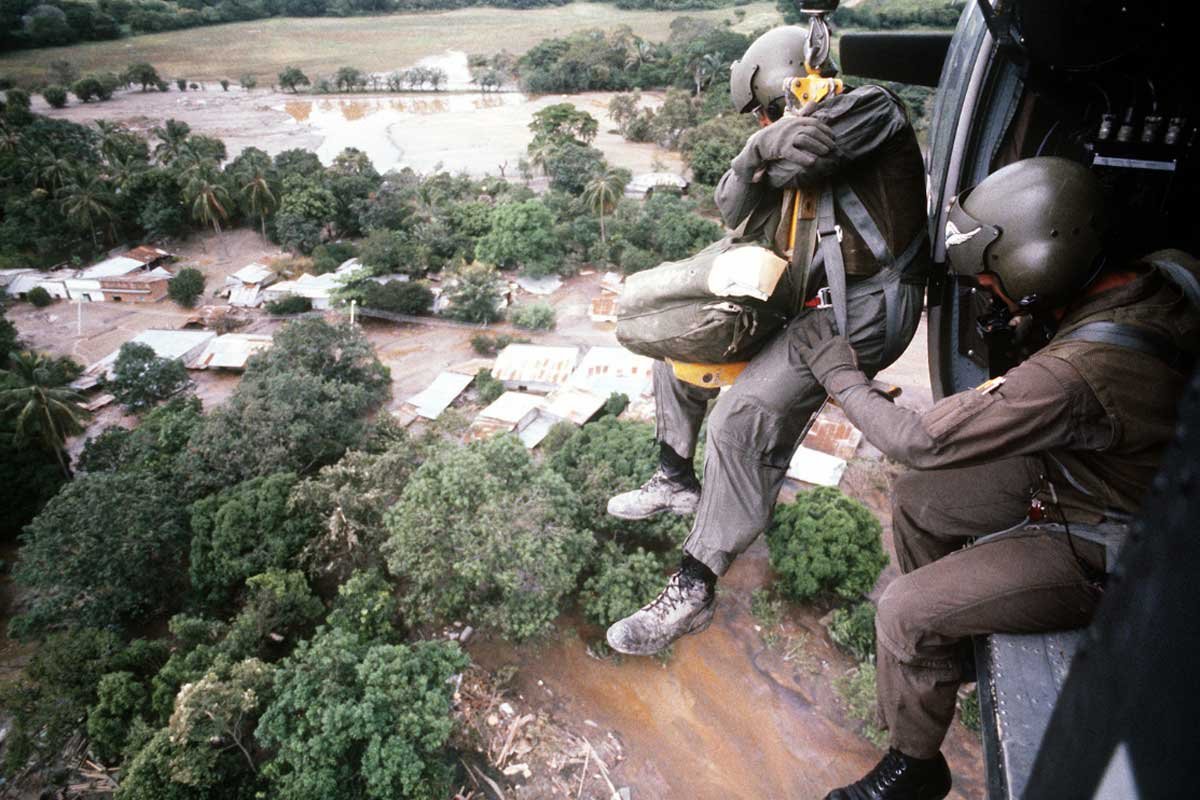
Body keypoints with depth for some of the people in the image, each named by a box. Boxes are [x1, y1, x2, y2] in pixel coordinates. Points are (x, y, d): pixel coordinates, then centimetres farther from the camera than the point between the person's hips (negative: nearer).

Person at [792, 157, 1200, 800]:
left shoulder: (1076, 374, -39)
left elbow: (917, 441, -29)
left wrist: (840, 374, -15)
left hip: (1096, 553, -9)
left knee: (905, 614, -14)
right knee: (914, 502, 11)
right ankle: (945, 642, 34)